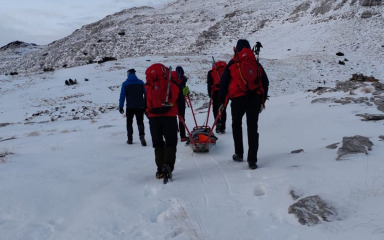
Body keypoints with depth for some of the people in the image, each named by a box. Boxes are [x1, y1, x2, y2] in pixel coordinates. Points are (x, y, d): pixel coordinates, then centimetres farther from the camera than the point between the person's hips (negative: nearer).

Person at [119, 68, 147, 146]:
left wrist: (121, 107, 0)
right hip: (140, 107, 1)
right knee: (140, 122, 5)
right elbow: (146, 94, 3)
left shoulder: (125, 84, -3)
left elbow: (122, 96, -5)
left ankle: (130, 139, 15)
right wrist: (146, 105, 12)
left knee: (129, 123, 14)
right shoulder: (141, 83, 0)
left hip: (130, 107, -1)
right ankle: (142, 136, -16)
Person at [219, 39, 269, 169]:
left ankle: (239, 154, 24)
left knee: (236, 125, 19)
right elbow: (265, 83, 14)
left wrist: (222, 101, 8)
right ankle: (252, 160, 0)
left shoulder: (232, 64, 4)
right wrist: (262, 101, 20)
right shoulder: (257, 64, 12)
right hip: (255, 99, 2)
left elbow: (223, 83, 2)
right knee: (252, 128, 4)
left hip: (238, 99, -2)